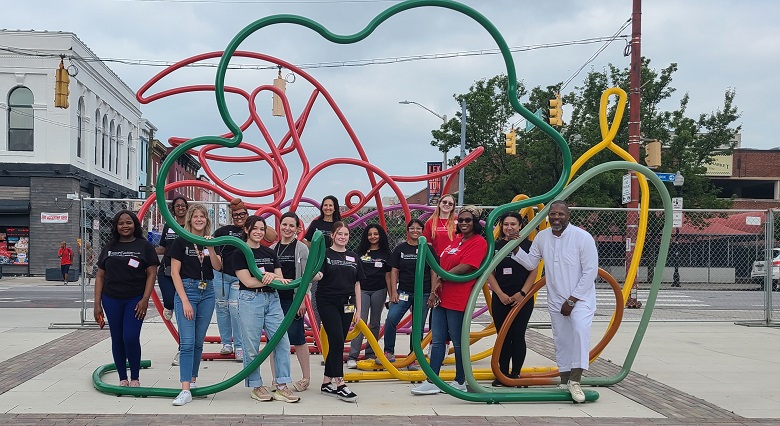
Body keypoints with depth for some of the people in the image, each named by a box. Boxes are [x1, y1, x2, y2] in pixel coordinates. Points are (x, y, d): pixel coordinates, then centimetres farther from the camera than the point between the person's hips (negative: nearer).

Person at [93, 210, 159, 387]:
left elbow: (151, 274, -2)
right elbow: (100, 276, 11)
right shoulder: (109, 247, 10)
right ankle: (122, 378, 18)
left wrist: (145, 299, -11)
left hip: (135, 299, -3)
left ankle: (135, 378, 7)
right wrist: (97, 303, 5)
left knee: (131, 338, -10)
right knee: (117, 340, 7)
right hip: (112, 300, 3)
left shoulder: (144, 246, 2)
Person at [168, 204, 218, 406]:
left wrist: (210, 249, -21)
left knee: (199, 341, 9)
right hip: (186, 290, -4)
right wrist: (185, 300, -12)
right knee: (187, 341, -11)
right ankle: (185, 390, -14)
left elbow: (217, 267, -4)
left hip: (207, 292, 4)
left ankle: (193, 382, 20)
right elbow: (174, 272, -6)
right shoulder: (181, 242, -3)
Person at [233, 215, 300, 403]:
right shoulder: (239, 254, 0)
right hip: (250, 300, -5)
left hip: (272, 300, 5)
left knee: (282, 342, -3)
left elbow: (280, 279, 9)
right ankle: (256, 387, 12)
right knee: (251, 347, -1)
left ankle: (282, 387, 3)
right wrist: (272, 278, -8)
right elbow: (248, 281, -9)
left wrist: (271, 276, -14)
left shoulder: (270, 253, 16)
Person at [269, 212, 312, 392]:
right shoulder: (272, 249, 10)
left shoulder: (301, 249, -1)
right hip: (274, 299, 4)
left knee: (297, 338, -2)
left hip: (293, 300, -4)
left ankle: (306, 377, 10)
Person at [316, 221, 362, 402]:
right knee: (337, 341, -14)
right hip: (327, 302, -5)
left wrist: (358, 309, 11)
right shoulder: (325, 254, 0)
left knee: (337, 343, 6)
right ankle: (339, 384, -14)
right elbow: (318, 276, -14)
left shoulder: (353, 257, 13)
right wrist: (316, 274, -38)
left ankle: (326, 382, 15)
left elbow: (357, 284, 14)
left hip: (346, 304, 5)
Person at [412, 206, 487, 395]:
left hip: (458, 300, -8)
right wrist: (434, 291, 2)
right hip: (441, 298, 8)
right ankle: (432, 382, 12)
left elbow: (463, 268, -18)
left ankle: (460, 382, 17)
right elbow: (442, 267, 14)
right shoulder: (456, 240, 17)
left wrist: (441, 280, -5)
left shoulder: (478, 242, -9)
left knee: (458, 342, 4)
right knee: (437, 341, 8)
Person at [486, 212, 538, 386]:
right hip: (500, 299, 2)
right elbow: (489, 273, 3)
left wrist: (522, 293, -11)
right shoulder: (495, 246, 4)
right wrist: (500, 294, -8)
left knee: (518, 336, 1)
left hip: (522, 298, -2)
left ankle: (516, 373, 11)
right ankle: (503, 374, 14)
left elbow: (533, 272, -2)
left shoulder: (528, 245, -1)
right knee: (503, 337, 6)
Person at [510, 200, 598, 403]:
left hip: (580, 298, -5)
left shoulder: (583, 237, -13)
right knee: (561, 341, 12)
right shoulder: (542, 237, 2)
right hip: (555, 300, 5)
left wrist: (572, 300, -14)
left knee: (580, 329, -29)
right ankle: (565, 381, 25)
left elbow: (590, 271, -14)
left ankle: (575, 381, -28)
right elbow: (530, 263, 10)